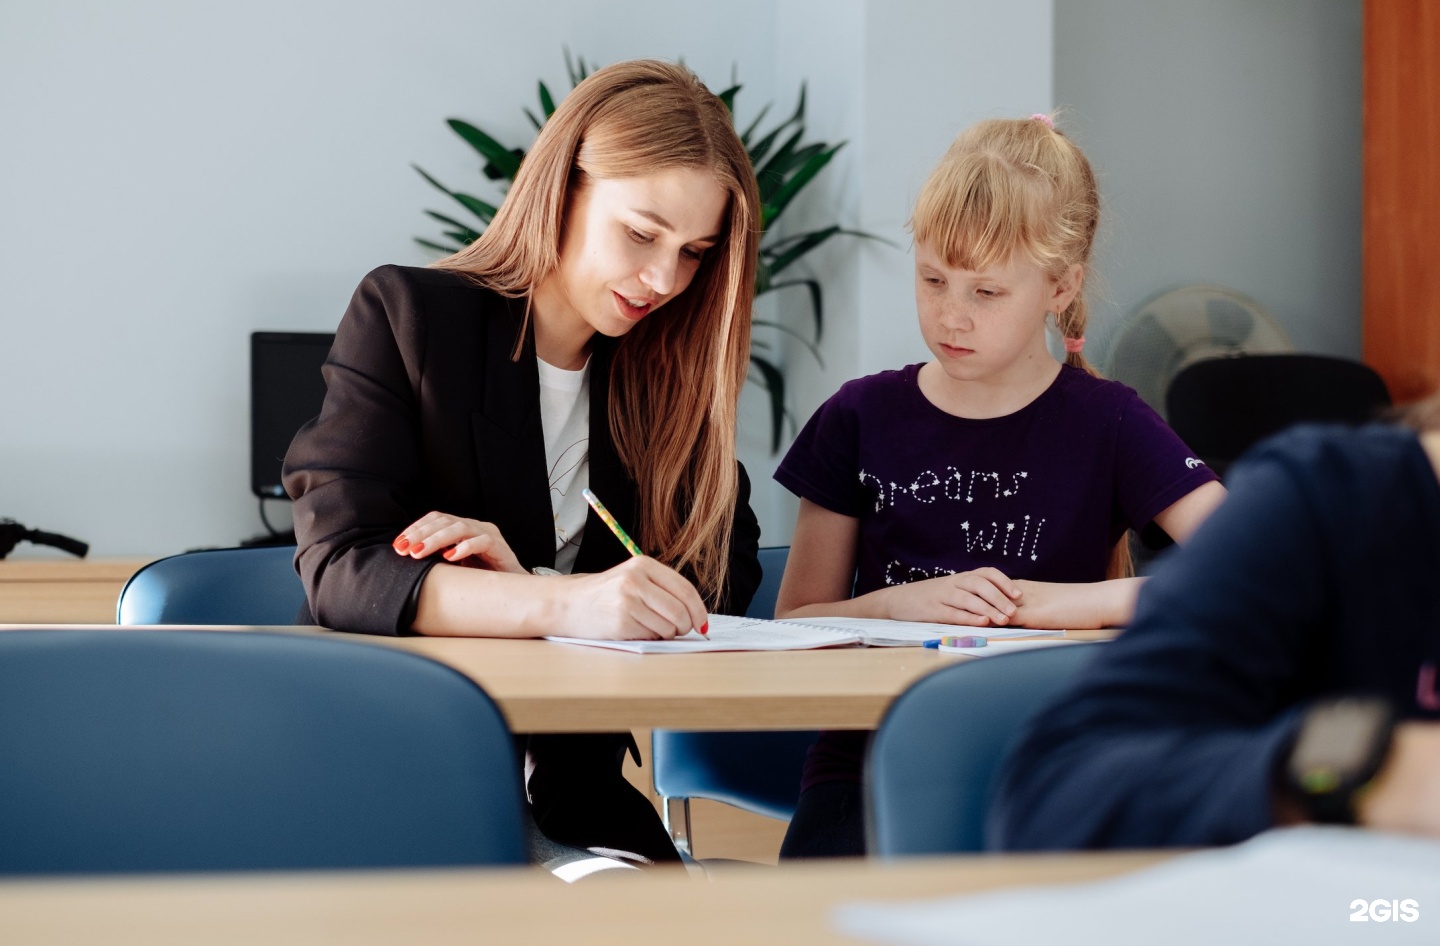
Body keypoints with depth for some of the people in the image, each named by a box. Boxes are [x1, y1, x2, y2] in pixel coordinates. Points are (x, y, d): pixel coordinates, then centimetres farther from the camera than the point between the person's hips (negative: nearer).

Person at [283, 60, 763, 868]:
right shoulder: (406, 315, -2)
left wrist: (527, 582, -15)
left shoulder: (674, 366, 11)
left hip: (572, 795, 3)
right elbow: (341, 567, -14)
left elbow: (725, 582, 3)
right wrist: (564, 603, -32)